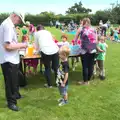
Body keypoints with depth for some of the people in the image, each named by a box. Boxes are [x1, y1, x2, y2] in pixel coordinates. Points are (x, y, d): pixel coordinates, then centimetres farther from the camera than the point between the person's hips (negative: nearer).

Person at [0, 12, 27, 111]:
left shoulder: (10, 25, 10)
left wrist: (19, 46, 8)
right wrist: (21, 45, -16)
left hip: (12, 59, 10)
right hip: (8, 60, -10)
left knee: (14, 80, 25)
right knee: (10, 82, 5)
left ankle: (16, 95, 45)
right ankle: (11, 102, 20)